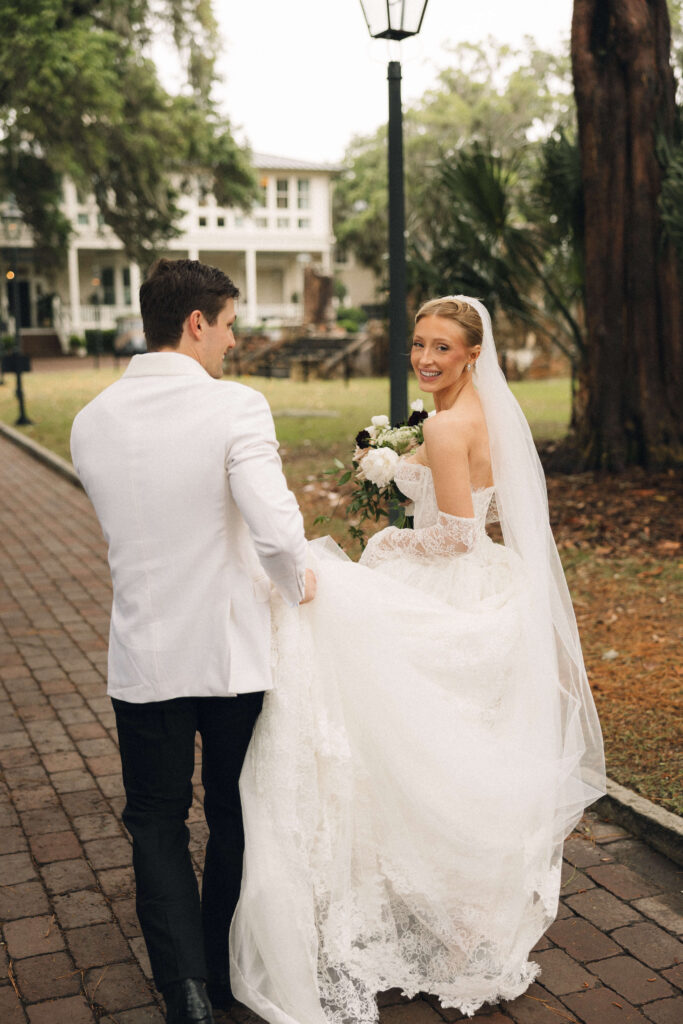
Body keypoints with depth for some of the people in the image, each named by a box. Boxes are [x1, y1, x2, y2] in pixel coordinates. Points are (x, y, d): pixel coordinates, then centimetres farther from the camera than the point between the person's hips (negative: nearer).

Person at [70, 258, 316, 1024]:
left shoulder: (92, 421, -2)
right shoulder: (236, 407, -17)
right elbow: (277, 534, -28)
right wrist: (297, 583, -5)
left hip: (143, 657, 2)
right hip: (231, 651, -2)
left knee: (156, 820, 18)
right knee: (234, 817, 19)